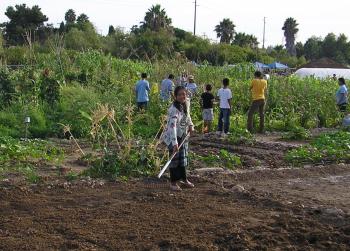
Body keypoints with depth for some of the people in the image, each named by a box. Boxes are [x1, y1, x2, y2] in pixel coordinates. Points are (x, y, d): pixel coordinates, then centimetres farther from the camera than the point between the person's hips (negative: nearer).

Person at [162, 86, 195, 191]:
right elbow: (172, 126, -37)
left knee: (183, 157, 17)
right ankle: (173, 183, 13)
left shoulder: (184, 105, -1)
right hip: (173, 137, -8)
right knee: (175, 159, 0)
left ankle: (184, 179, 31)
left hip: (183, 136, 8)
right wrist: (175, 143, -44)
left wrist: (190, 125, 5)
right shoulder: (174, 109, -27)